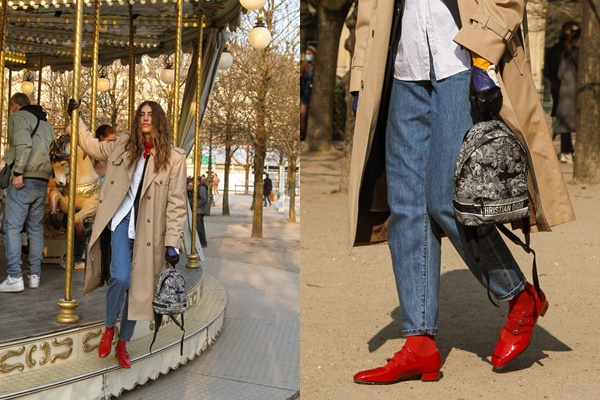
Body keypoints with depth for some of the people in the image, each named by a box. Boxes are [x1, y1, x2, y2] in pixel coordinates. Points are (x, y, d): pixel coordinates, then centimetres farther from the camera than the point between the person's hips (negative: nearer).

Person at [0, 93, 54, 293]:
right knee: (36, 228, 12)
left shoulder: (19, 116, -2)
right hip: (42, 181, 7)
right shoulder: (46, 122, 21)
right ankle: (34, 275, 12)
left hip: (23, 179, -7)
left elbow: (23, 145, -17)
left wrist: (18, 172, -17)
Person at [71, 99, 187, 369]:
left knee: (137, 287, 5)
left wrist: (173, 243, -9)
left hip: (148, 230, -1)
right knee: (120, 278, -17)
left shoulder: (174, 158, -4)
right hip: (122, 220, 1)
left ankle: (123, 344, 22)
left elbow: (176, 203, -5)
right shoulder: (123, 145, 7)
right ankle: (109, 328, 10)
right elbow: (92, 146, 26)